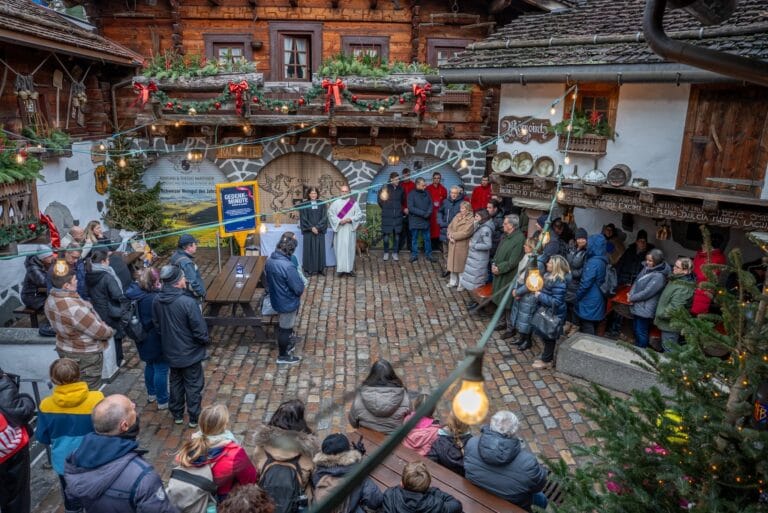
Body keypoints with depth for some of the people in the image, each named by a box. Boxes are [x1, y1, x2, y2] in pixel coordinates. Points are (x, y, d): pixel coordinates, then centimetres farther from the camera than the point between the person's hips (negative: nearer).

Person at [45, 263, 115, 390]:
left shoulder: (51, 299, -6)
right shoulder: (74, 307, -34)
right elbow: (100, 331, -27)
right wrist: (110, 331, -5)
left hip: (64, 349, 9)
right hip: (85, 355, -8)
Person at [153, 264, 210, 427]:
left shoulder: (157, 301, -10)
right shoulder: (187, 302, -29)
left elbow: (156, 324, 5)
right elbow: (199, 329, -23)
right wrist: (206, 340, -2)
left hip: (170, 351, 6)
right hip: (190, 352, -5)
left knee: (175, 383, 23)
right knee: (193, 386, 12)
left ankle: (177, 415, 37)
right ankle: (194, 418, 24)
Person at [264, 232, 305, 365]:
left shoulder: (269, 260, -7)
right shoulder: (288, 266, -34)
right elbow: (299, 289, -26)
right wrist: (302, 283, -5)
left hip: (276, 299, 8)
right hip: (288, 303, -8)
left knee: (282, 325, 27)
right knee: (286, 328, 11)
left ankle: (285, 345, 47)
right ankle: (283, 356, 28)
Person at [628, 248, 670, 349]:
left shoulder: (659, 276, -20)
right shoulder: (646, 269, 5)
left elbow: (647, 292, -21)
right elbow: (636, 283, 8)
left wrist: (632, 298, -11)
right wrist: (631, 295, -8)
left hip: (645, 309, -8)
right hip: (637, 307, 8)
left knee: (641, 333, 4)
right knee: (636, 329, 22)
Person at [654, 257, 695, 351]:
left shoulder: (683, 288, -28)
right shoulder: (677, 280, 5)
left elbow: (675, 307, -31)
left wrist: (661, 314, -17)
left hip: (671, 325, -10)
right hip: (669, 323, 10)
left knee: (668, 350, 2)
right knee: (665, 348, 24)